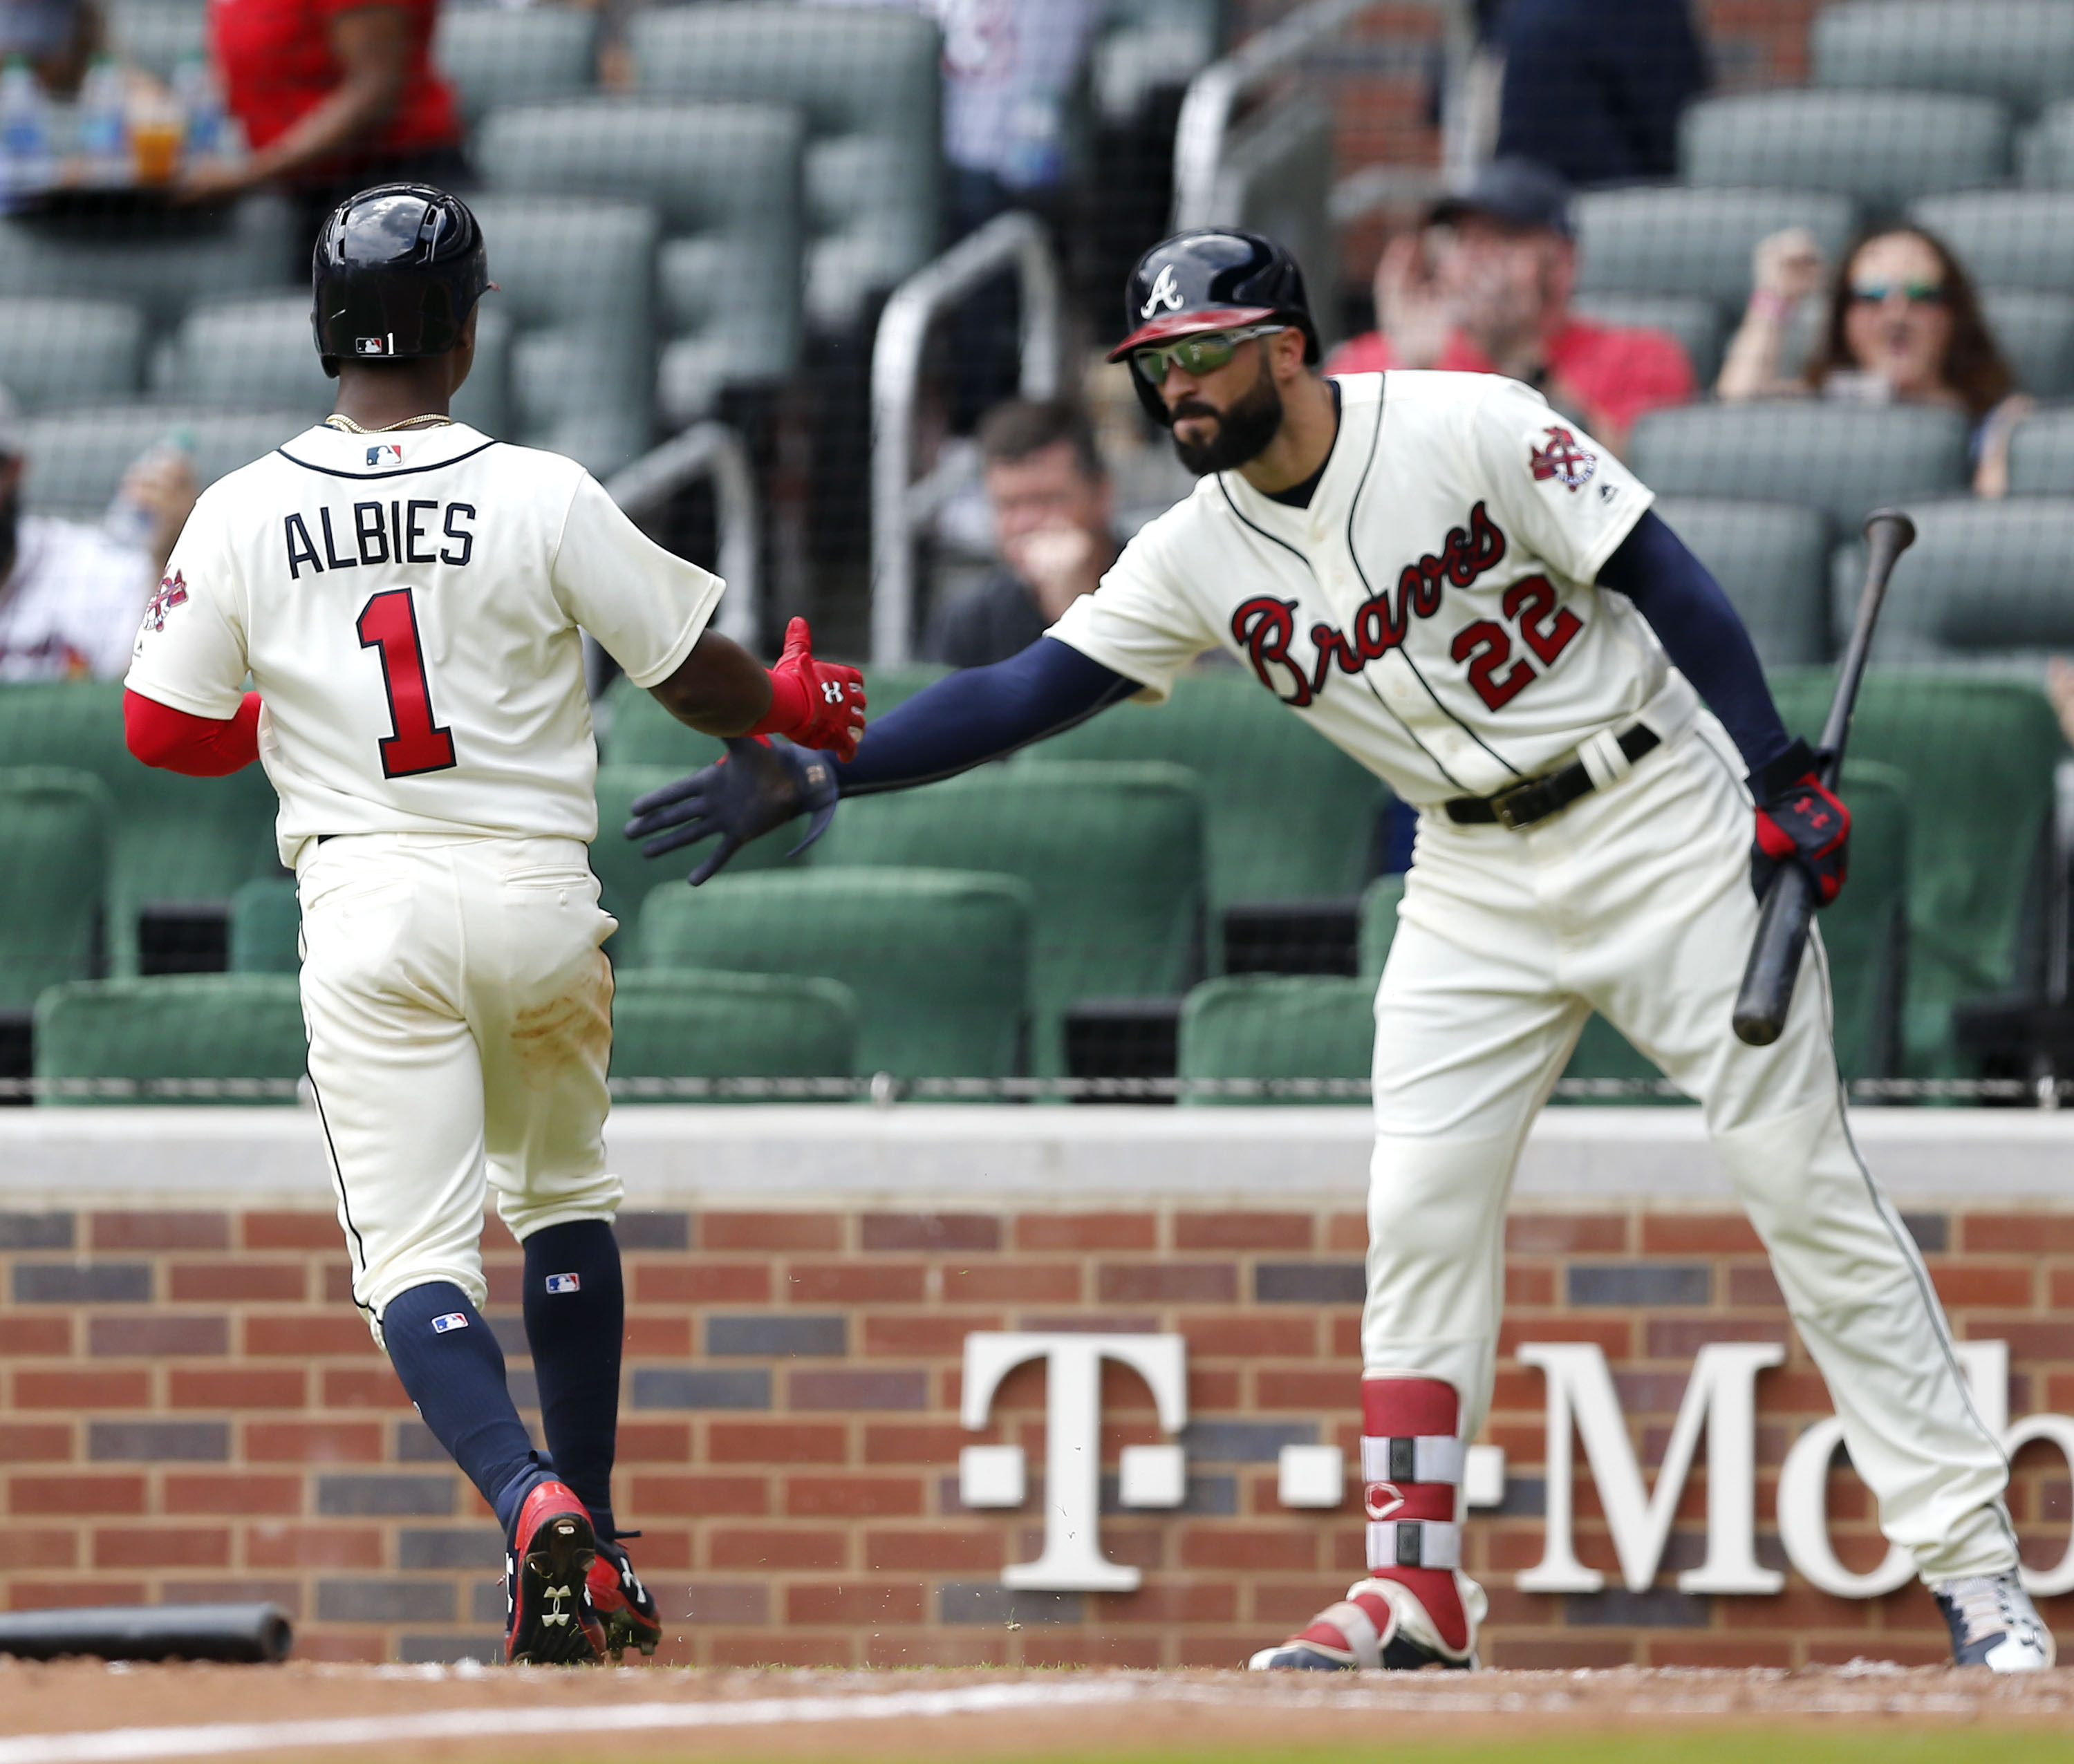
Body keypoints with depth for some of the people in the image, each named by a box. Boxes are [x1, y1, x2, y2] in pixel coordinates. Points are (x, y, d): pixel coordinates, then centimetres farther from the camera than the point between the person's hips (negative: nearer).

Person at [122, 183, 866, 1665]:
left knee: (415, 1258, -2)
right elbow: (698, 677, 0)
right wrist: (798, 708, 23)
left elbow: (164, 732, 4)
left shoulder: (241, 517, -2)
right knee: (562, 1198, 23)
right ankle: (592, 1557, 21)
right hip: (537, 897, 1)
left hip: (365, 906, -1)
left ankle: (532, 1498, -30)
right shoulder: (543, 498, -6)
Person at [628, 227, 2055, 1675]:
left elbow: (1663, 579, -14)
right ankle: (1415, 1588, 2)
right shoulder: (1202, 555, -1)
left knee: (1803, 1177, -6)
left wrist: (1783, 781, -20)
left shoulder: (1472, 429, -16)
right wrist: (817, 779, -13)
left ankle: (1973, 1565, -4)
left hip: (1660, 822, -5)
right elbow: (1026, 692, -3)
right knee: (1421, 1206, -5)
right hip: (1476, 881, 5)